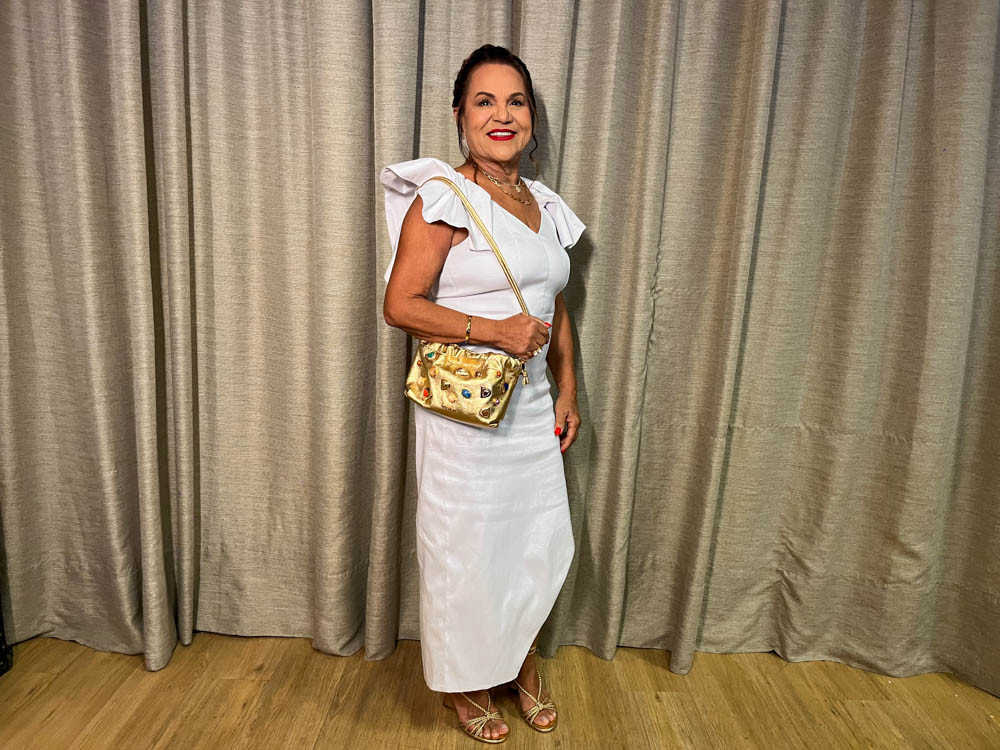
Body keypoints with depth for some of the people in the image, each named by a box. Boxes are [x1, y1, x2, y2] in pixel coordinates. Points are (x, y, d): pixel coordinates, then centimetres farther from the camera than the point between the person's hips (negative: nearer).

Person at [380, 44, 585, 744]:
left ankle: (521, 658, 42)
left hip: (530, 401, 7)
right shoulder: (444, 199, -10)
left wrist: (568, 391, 12)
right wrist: (495, 330, -20)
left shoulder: (545, 204, 11)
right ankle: (466, 679, 35)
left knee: (543, 541, 14)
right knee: (465, 543, 8)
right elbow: (401, 304, -14)